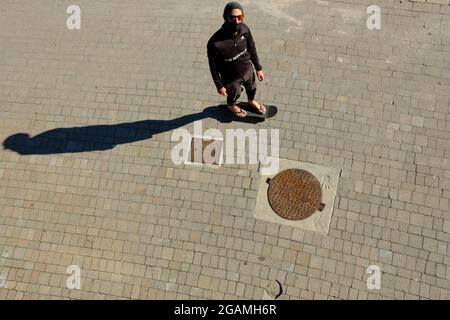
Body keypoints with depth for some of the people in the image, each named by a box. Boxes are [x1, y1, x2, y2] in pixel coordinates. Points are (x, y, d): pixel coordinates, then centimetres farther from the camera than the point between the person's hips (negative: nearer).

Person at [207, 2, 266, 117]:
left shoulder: (244, 29, -24)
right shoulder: (215, 43, -39)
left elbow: (252, 49, -5)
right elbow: (213, 67, -22)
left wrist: (258, 68, 5)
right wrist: (219, 85, -11)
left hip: (248, 69, 4)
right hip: (231, 78, -4)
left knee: (252, 88, 32)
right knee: (234, 94, 28)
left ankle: (251, 101, 69)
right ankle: (231, 106, 64)